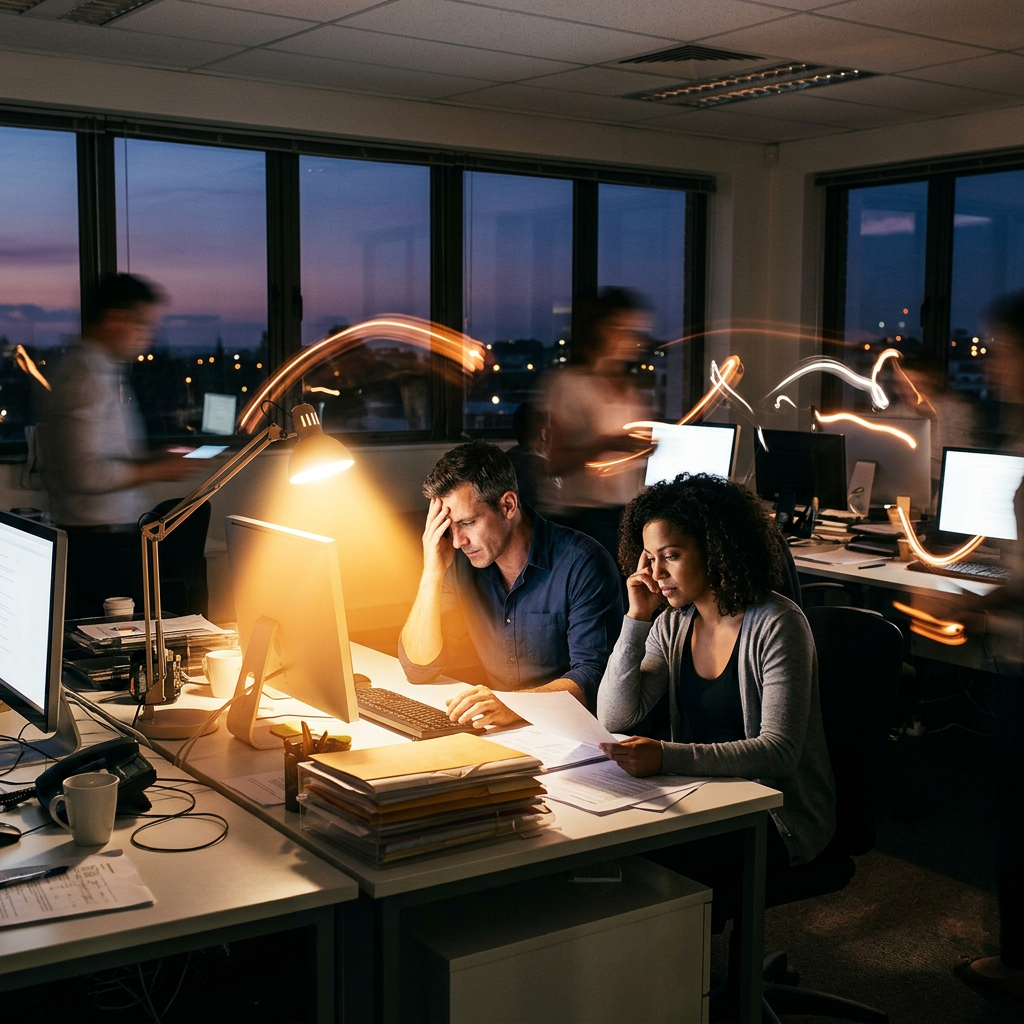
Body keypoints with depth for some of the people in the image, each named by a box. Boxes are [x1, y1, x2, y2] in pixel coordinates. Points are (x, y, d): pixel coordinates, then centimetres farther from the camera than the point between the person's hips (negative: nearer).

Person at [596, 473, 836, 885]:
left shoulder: (777, 625, -16)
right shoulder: (673, 624, 4)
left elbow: (779, 751, -23)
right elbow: (613, 719, -2)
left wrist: (667, 757, -34)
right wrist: (637, 618, -9)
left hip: (781, 815, -6)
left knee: (661, 863, -27)